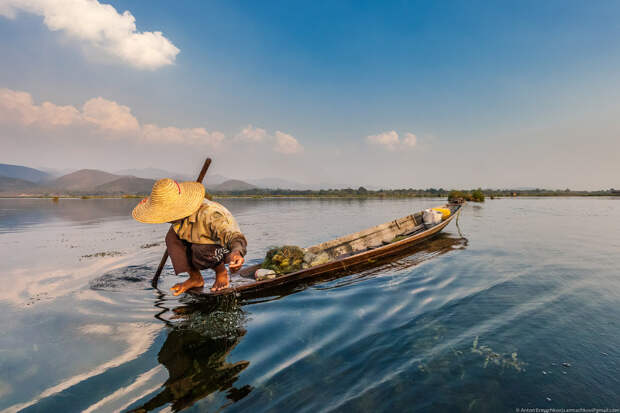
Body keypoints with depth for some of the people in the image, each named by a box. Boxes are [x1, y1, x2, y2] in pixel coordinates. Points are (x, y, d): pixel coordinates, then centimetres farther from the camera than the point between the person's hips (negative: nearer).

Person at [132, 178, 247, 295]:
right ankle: (195, 278, 0)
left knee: (201, 250, -37)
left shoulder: (209, 214, -37)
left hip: (225, 250, -7)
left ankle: (221, 272, -4)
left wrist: (237, 251, -68)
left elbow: (234, 235, -49)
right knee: (171, 237, -13)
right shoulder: (180, 212, -12)